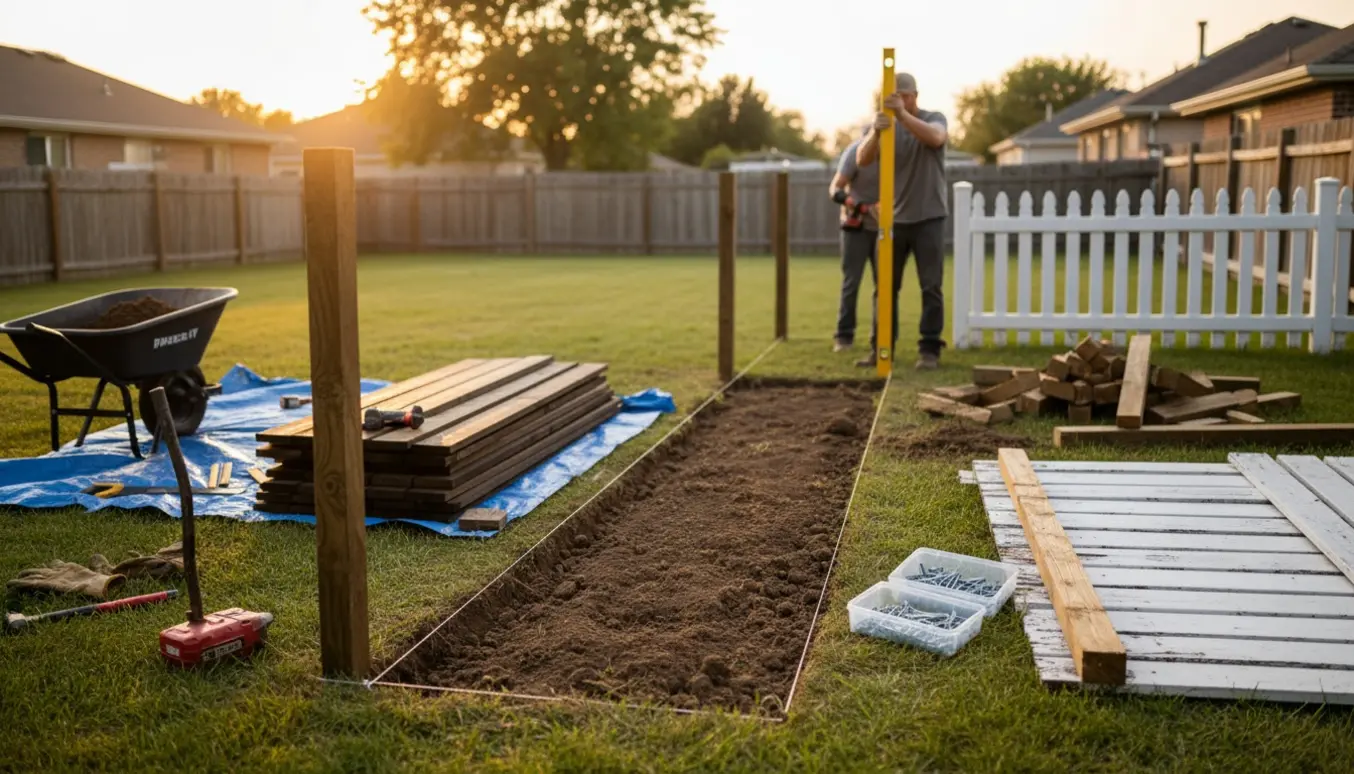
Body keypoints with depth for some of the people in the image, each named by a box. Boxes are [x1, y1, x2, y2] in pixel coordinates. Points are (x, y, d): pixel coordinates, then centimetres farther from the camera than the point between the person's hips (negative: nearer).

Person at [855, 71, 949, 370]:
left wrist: (903, 114, -37)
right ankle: (880, 347, 11)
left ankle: (930, 349, 1)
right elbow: (862, 159, -14)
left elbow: (935, 137, -24)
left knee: (931, 286, -2)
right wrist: (875, 132, -34)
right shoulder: (884, 125, 3)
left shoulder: (934, 119, 0)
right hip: (894, 218, 2)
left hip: (929, 217, -2)